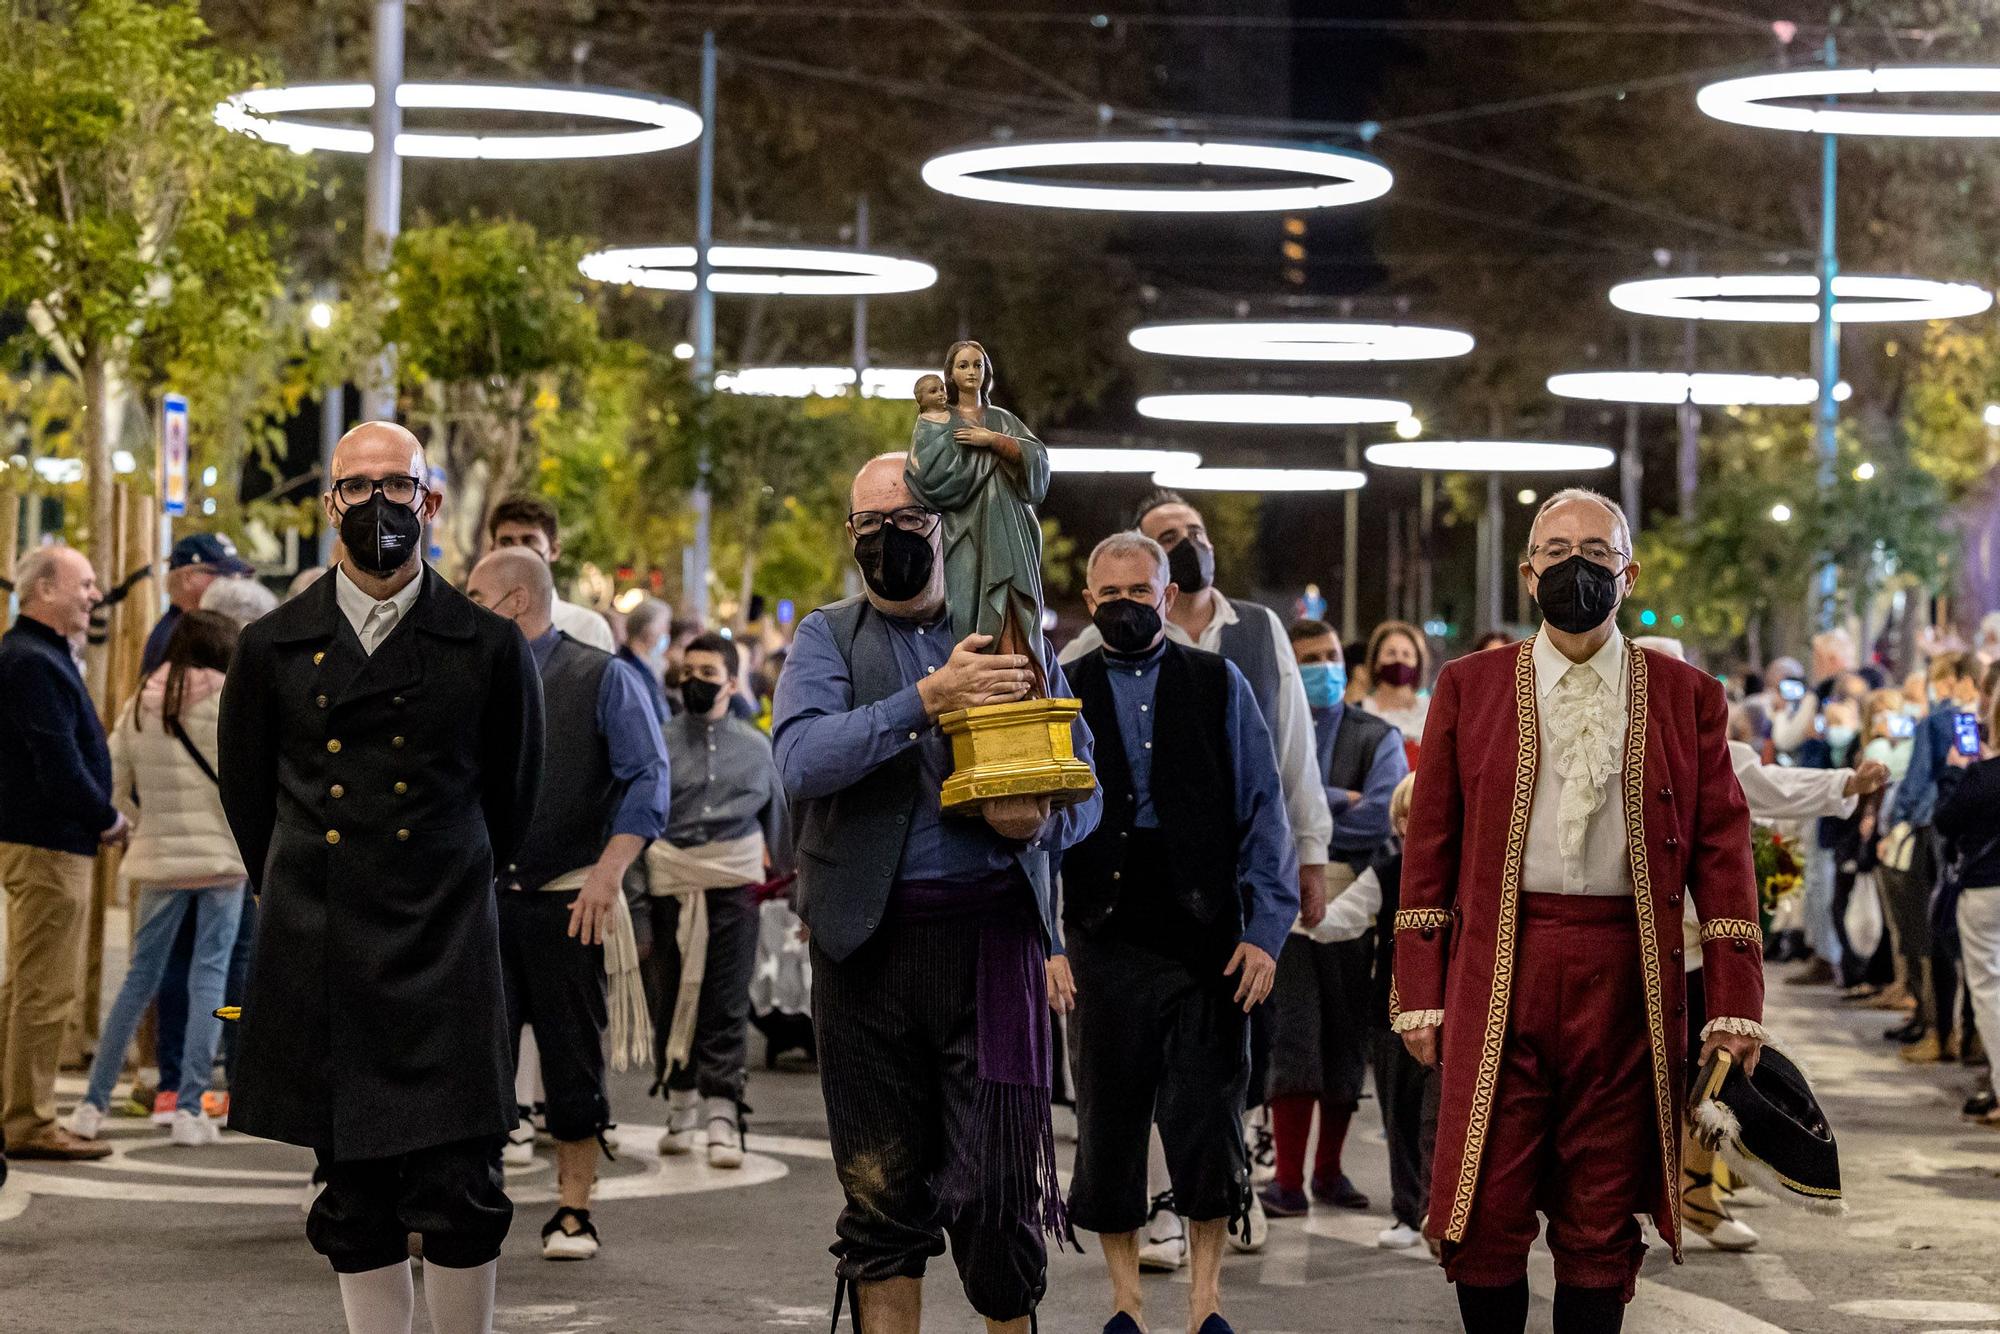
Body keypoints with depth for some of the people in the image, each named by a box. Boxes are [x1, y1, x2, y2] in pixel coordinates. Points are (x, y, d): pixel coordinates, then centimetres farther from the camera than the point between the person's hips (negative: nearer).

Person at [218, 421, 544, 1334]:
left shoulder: (489, 647, 1)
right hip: (317, 958, 2)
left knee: (460, 1194, -7)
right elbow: (247, 792, 17)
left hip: (443, 951, -2)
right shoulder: (273, 648, 5)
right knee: (354, 1196, 7)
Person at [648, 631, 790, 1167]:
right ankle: (681, 1108, 21)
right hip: (672, 880, 0)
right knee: (672, 997, 7)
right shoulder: (660, 743, 3)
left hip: (736, 882, 0)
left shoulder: (756, 747, 9)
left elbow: (777, 819, 18)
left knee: (728, 1002, -5)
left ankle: (722, 1118, -6)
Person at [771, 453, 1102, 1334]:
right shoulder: (828, 638, 9)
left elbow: (1084, 789, 12)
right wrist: (926, 700, -19)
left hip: (991, 935, 0)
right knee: (882, 1187, 6)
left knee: (1000, 1181, -6)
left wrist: (1040, 822, -11)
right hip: (869, 938, 0)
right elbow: (802, 758, -11)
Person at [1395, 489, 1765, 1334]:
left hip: (1626, 979, 0)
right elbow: (1429, 851, 7)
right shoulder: (1469, 689, 8)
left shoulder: (1687, 698, 8)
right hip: (1498, 975, 0)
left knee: (1601, 1224, 5)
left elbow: (1723, 857, 4)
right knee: (1488, 1215, -1)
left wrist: (1734, 1005, -3)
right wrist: (1421, 995, 0)